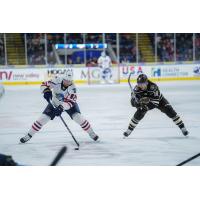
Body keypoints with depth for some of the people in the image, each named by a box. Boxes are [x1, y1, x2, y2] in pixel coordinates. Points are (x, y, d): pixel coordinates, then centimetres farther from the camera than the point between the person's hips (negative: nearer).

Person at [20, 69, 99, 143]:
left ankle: (91, 133, -1)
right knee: (43, 117, -8)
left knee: (78, 117, -19)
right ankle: (29, 135, 3)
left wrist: (61, 108, -51)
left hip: (69, 102, -1)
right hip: (55, 102, 1)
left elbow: (70, 102, -37)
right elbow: (44, 85, -20)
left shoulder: (72, 88, -31)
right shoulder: (57, 80, -28)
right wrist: (46, 91, -40)